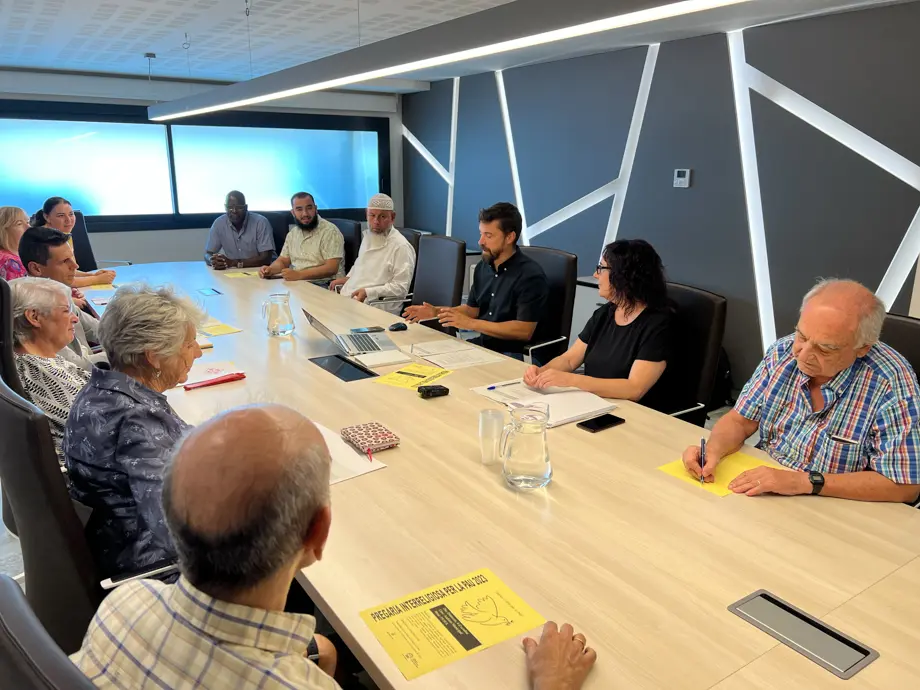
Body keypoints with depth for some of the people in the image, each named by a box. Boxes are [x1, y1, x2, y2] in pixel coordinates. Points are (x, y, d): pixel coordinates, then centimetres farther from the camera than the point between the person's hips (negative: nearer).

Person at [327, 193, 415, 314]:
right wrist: (347, 278, 19)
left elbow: (401, 288, -15)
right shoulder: (368, 236, 17)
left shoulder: (400, 246, -11)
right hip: (349, 298, 8)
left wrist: (368, 293, -22)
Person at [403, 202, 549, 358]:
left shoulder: (531, 276, -17)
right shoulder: (483, 266, 6)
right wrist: (436, 311, 1)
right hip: (482, 345, 7)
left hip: (514, 354, -7)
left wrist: (471, 323, -22)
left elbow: (524, 331, -22)